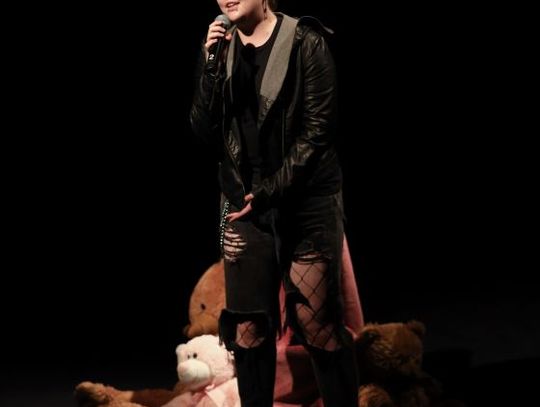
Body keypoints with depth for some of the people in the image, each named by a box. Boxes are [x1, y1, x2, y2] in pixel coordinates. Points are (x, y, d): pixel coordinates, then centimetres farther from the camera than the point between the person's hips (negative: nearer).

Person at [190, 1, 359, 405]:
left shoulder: (305, 42, -5)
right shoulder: (223, 49, 9)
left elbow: (317, 130, -9)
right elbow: (206, 132, 2)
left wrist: (272, 191, -14)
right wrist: (210, 65, -10)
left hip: (308, 202, -4)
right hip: (244, 204, 4)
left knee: (317, 324, -6)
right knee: (248, 326, 1)